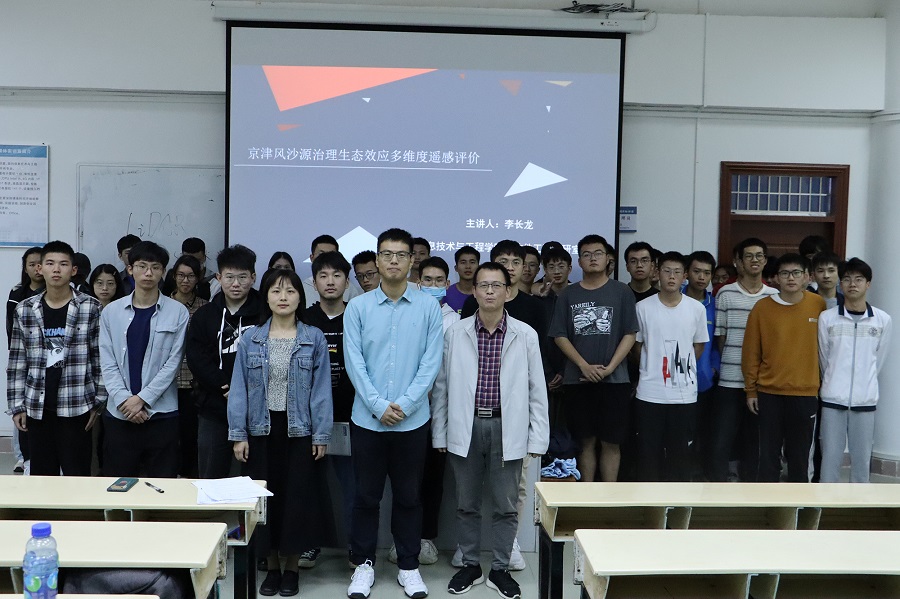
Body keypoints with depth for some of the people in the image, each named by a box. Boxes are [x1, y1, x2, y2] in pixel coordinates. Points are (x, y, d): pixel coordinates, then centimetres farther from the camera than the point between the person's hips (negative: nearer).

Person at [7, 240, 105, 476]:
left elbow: (101, 358, -1)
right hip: (37, 408, 3)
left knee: (77, 476, 2)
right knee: (42, 476, 10)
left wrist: (98, 401, -4)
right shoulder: (24, 310, 5)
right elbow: (17, 362, 7)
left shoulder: (91, 308, -3)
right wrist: (17, 405, 4)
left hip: (76, 407, -3)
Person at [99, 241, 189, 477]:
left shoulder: (178, 312, -1)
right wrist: (124, 400, -10)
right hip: (119, 414, 2)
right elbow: (108, 363, 2)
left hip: (162, 413, -2)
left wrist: (142, 399, -11)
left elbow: (173, 363, -4)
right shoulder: (111, 311, 6)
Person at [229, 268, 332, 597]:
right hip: (261, 429, 1)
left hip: (299, 429, -1)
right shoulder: (250, 339, 2)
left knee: (297, 495, 3)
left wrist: (321, 435, -5)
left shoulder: (314, 339, -2)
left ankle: (292, 567, 19)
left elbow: (321, 389, -3)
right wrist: (238, 434, -3)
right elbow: (240, 388, 2)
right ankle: (271, 565, 23)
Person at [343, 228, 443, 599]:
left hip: (413, 419, 0)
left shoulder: (428, 307, 0)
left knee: (408, 496, 11)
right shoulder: (358, 307, 0)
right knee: (366, 495, 10)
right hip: (367, 418, 0)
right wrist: (379, 405, -13)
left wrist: (405, 404, -13)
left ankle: (409, 565, 25)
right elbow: (354, 362, -4)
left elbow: (431, 361, -4)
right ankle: (364, 564, 24)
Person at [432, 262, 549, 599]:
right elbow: (442, 387, 5)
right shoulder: (455, 333, 0)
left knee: (506, 506, 8)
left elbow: (537, 391, 1)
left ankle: (500, 569, 24)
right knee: (466, 504, 12)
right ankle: (470, 566, 29)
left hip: (507, 428, -1)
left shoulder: (526, 335, -2)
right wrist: (439, 434, 3)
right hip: (465, 427, 1)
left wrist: (538, 439, -2)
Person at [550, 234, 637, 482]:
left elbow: (630, 334, 0)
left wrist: (609, 368, -10)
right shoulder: (568, 294, 8)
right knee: (586, 441, 7)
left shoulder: (621, 292, 4)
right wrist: (584, 366, -10)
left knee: (611, 442, 3)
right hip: (577, 380, 1)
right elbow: (559, 336, 3)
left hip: (614, 380, -1)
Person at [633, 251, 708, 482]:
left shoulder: (697, 309, 1)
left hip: (684, 394, 1)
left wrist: (681, 368, 6)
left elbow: (699, 346, 12)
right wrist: (653, 368, 5)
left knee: (680, 451, 8)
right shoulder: (643, 307, -2)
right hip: (650, 392, -1)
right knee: (648, 450, 4)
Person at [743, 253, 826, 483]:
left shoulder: (819, 306, -2)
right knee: (769, 453, 7)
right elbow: (751, 352, 2)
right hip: (769, 393, 0)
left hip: (805, 393, 0)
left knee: (799, 454, 9)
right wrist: (751, 390, 2)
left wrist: (822, 385, 8)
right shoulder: (762, 307, -3)